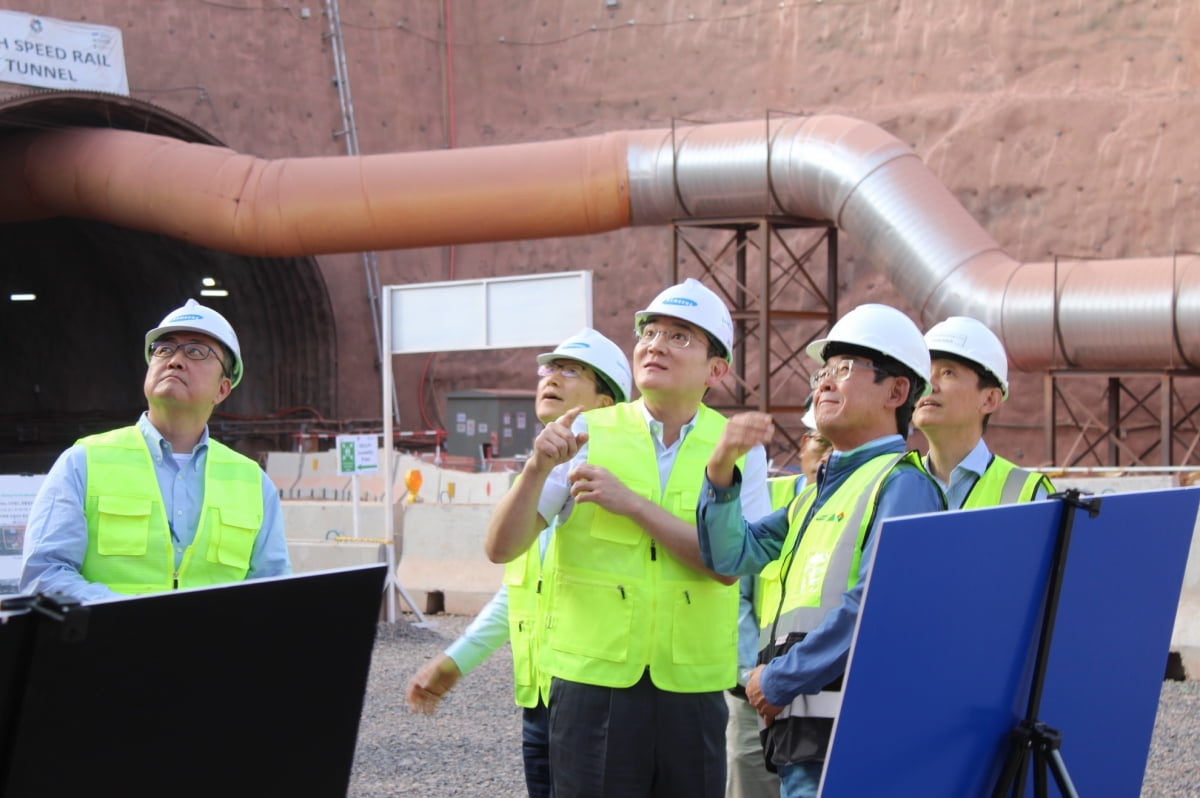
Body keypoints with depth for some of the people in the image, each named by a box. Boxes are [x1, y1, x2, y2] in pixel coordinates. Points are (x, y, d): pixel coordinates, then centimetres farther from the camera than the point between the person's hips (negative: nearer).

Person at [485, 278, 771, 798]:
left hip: (693, 690, 1)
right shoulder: (588, 434, 1)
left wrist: (632, 503, -15)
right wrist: (538, 468, -19)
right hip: (593, 682, -1)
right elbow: (501, 548, -3)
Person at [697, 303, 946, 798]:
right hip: (801, 730, 9)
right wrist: (721, 471, 0)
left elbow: (875, 604, -17)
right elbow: (729, 555, 17)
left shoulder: (902, 484, -5)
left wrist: (778, 681, -12)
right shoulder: (818, 493, 25)